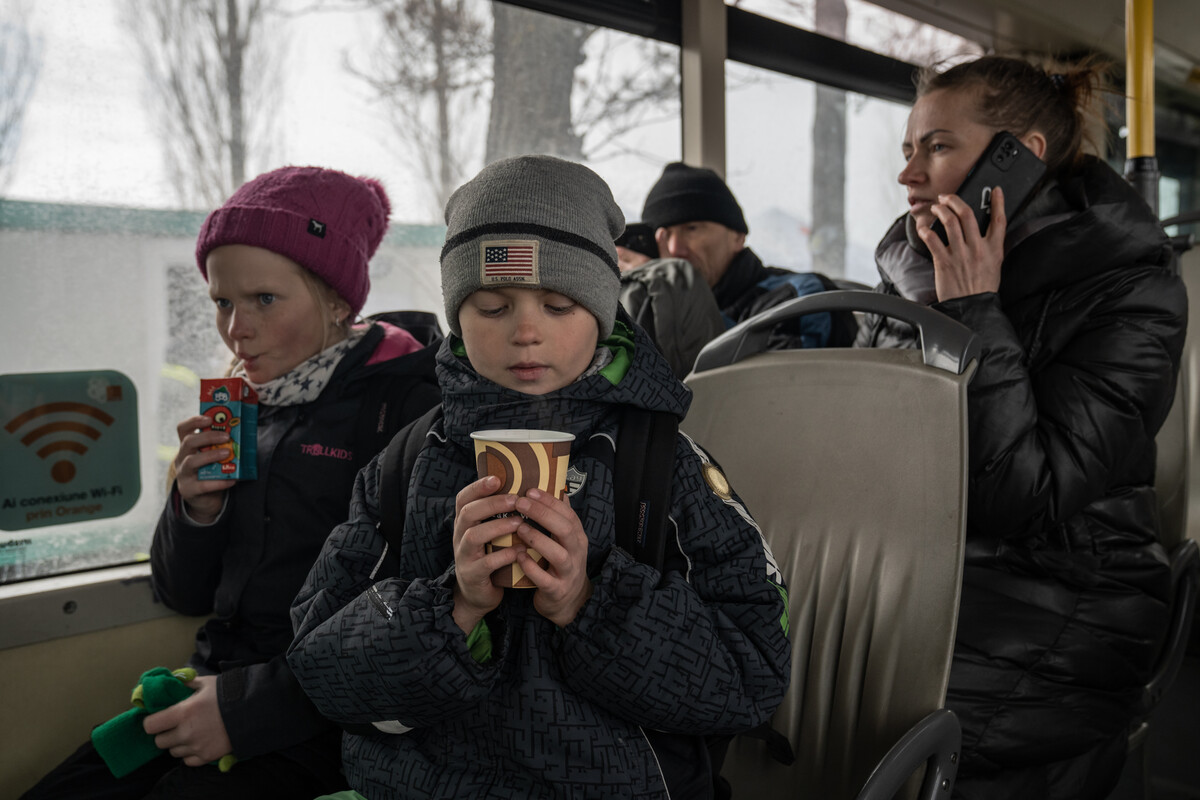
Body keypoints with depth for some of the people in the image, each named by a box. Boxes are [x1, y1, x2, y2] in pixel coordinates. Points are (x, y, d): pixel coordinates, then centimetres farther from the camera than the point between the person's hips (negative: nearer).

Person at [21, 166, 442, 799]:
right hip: (214, 692, 6)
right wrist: (196, 509, -6)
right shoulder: (246, 405, 9)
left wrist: (250, 705, -16)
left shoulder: (407, 404, -12)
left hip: (320, 725, -6)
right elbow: (185, 597, 14)